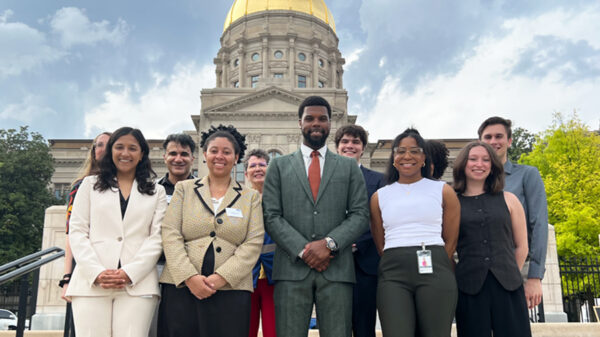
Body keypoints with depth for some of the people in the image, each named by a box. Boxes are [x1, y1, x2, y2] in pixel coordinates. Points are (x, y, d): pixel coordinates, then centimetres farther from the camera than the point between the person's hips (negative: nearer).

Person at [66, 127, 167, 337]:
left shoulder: (156, 192, 16)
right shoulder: (90, 184, 17)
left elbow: (156, 238, 6)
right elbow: (77, 232, 7)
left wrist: (129, 273, -9)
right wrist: (97, 273, -8)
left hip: (137, 284, 0)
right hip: (91, 283, 1)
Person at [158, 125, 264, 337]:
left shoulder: (251, 197, 12)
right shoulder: (184, 189, 13)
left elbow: (254, 243, 1)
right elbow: (170, 235, 3)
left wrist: (222, 277, -11)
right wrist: (189, 276, -10)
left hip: (231, 290, 0)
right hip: (181, 288, 0)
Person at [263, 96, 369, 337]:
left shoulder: (349, 167, 15)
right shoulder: (279, 166, 13)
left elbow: (360, 215, 6)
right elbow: (272, 217, 4)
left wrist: (329, 243, -10)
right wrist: (303, 250, -9)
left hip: (336, 270, 1)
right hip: (291, 269, 0)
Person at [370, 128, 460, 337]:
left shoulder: (443, 191, 11)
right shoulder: (379, 197, 16)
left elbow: (451, 241, 9)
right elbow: (380, 245, 14)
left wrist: (434, 267, 4)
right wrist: (397, 267, 5)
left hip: (434, 272, -1)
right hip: (393, 274, 1)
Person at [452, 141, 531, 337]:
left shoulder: (508, 200, 11)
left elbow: (521, 246, 13)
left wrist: (510, 276, 6)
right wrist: (455, 279, 0)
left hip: (508, 287, 2)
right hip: (469, 290, -1)